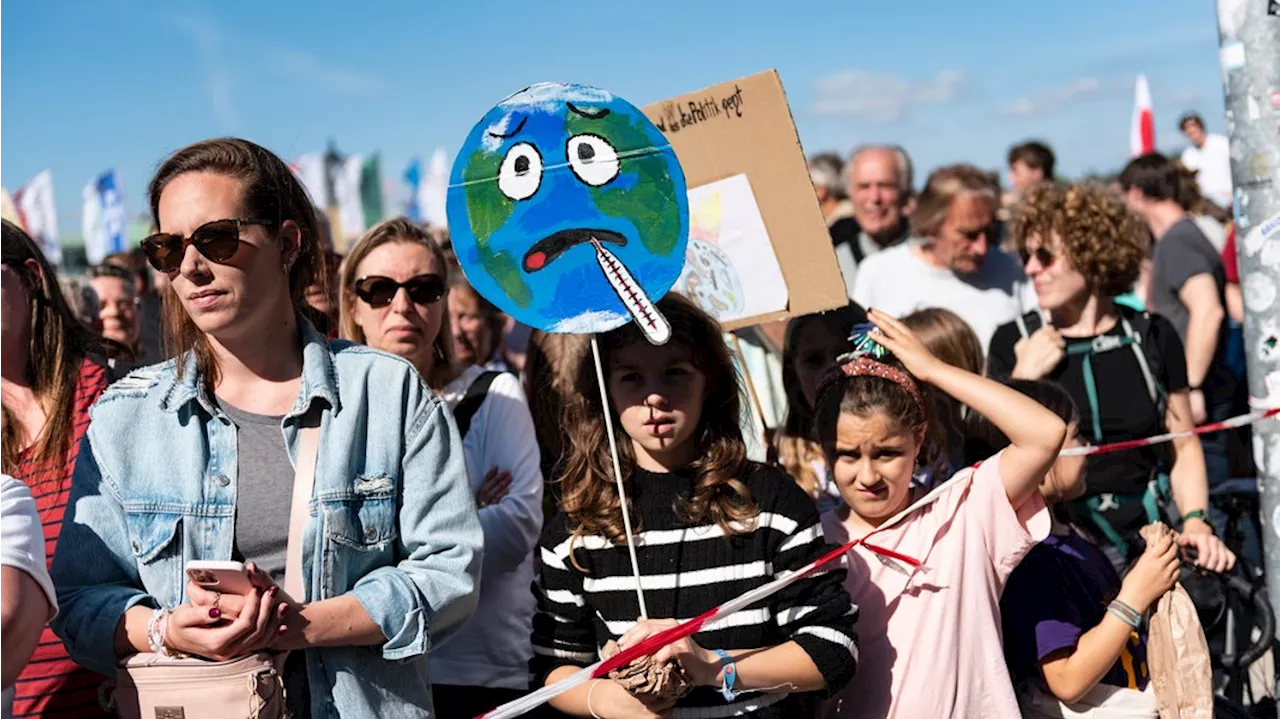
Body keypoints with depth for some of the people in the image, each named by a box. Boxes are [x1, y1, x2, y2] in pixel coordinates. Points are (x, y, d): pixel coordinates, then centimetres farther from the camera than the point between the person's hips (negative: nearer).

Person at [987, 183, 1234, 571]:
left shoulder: (1151, 336, 7)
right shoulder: (1013, 342, 3)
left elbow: (1184, 445, 13)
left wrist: (1196, 522, -1)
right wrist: (1023, 377, -10)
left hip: (1141, 540, 2)